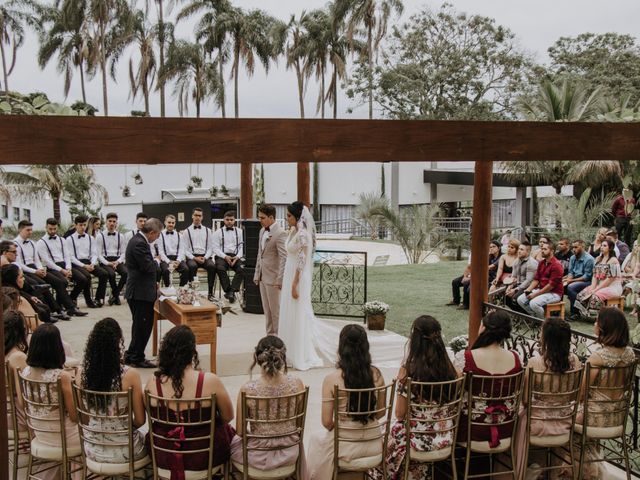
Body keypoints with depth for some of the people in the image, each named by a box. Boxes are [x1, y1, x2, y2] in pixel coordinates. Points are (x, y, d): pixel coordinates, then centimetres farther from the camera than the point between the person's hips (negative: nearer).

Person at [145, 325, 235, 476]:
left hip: (163, 458, 3)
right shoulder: (210, 381, -23)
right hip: (203, 458, -2)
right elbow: (228, 417, -8)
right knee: (227, 429, 29)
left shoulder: (153, 383, -16)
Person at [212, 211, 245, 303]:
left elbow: (242, 247, 8)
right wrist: (225, 257, -13)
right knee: (220, 268, -34)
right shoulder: (218, 232, 10)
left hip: (236, 256, 1)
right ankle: (228, 290, -23)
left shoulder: (239, 231, 15)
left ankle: (232, 291, -29)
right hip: (222, 256, -1)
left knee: (242, 269, -30)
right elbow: (216, 248, 2)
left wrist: (237, 257, -11)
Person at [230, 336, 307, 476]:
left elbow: (240, 432, -11)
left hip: (259, 457, -2)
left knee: (232, 442, 32)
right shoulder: (297, 384, -17)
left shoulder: (247, 390, -23)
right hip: (289, 454, 2)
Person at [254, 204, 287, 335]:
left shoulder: (280, 233, -15)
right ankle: (270, 335, 23)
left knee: (275, 310, 0)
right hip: (263, 277, 8)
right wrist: (257, 274, 15)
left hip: (273, 278, -8)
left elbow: (284, 258, -18)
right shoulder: (262, 231, 12)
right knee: (267, 310, 14)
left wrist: (280, 280, -22)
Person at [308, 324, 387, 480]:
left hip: (345, 445, -3)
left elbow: (327, 423, -13)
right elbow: (381, 412, 3)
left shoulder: (331, 379, -18)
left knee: (317, 439, 30)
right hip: (373, 443, 3)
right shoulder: (376, 374, -8)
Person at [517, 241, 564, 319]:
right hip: (541, 290, 9)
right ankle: (535, 317, 8)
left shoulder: (556, 265, -15)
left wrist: (535, 294, -19)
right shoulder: (541, 263, 12)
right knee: (520, 299, -5)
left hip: (554, 293, -9)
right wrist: (528, 289, -6)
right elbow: (536, 279, 13)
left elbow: (551, 285, -20)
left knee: (534, 303, -31)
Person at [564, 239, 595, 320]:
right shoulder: (573, 257, 9)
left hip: (586, 282, -7)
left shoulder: (589, 259, -13)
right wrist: (568, 279, -13)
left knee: (570, 287, -33)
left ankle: (575, 311, -22)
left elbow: (587, 276, -16)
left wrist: (572, 280, -20)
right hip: (575, 280, 7)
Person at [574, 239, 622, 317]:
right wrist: (592, 287, -7)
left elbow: (610, 279, -15)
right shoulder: (598, 259, 14)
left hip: (613, 287, -7)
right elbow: (595, 275, 10)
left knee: (595, 295, -32)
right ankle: (584, 314, -10)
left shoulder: (613, 260, -9)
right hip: (600, 286, 7)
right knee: (582, 293, -14)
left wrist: (596, 289, -16)